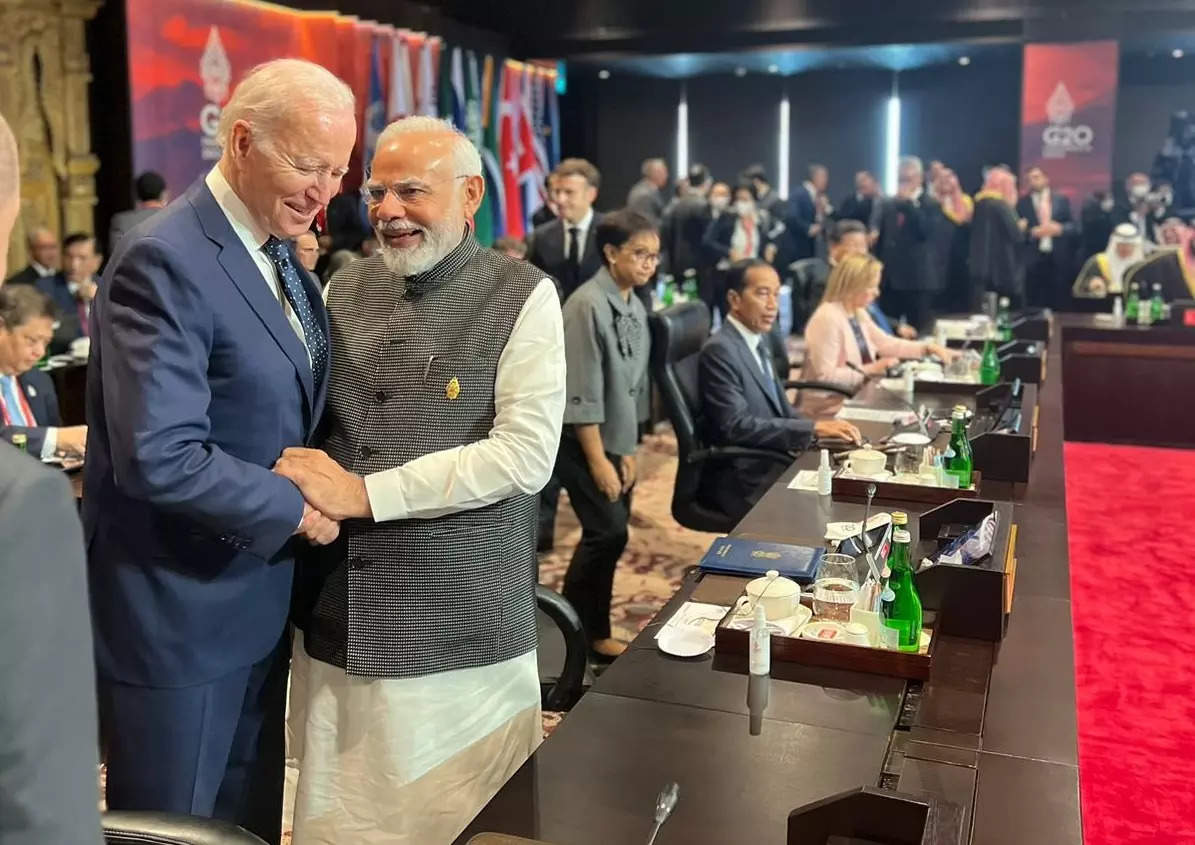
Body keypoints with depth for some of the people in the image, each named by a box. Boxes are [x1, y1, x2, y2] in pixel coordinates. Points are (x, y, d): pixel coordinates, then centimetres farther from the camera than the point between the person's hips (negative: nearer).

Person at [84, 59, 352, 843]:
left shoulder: (277, 251, 7)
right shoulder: (165, 260, -21)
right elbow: (160, 457, -29)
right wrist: (297, 508, -18)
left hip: (257, 599, 8)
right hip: (178, 613, -8)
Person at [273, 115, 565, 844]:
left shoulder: (522, 297, -7)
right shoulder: (344, 290, 8)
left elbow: (526, 455, -16)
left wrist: (366, 492, -17)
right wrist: (304, 483, -8)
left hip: (461, 625, -4)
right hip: (339, 617, 5)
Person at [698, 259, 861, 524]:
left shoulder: (759, 340, 11)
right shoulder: (719, 351, -16)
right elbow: (736, 426, -23)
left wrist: (825, 428, -2)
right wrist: (813, 429, -23)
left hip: (770, 463, 8)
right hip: (741, 479, -8)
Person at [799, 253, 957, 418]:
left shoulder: (859, 314, 8)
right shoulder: (827, 318, -21)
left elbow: (886, 343, 21)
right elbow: (825, 376, -25)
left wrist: (930, 348, 13)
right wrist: (869, 370, -18)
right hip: (830, 408, -9)